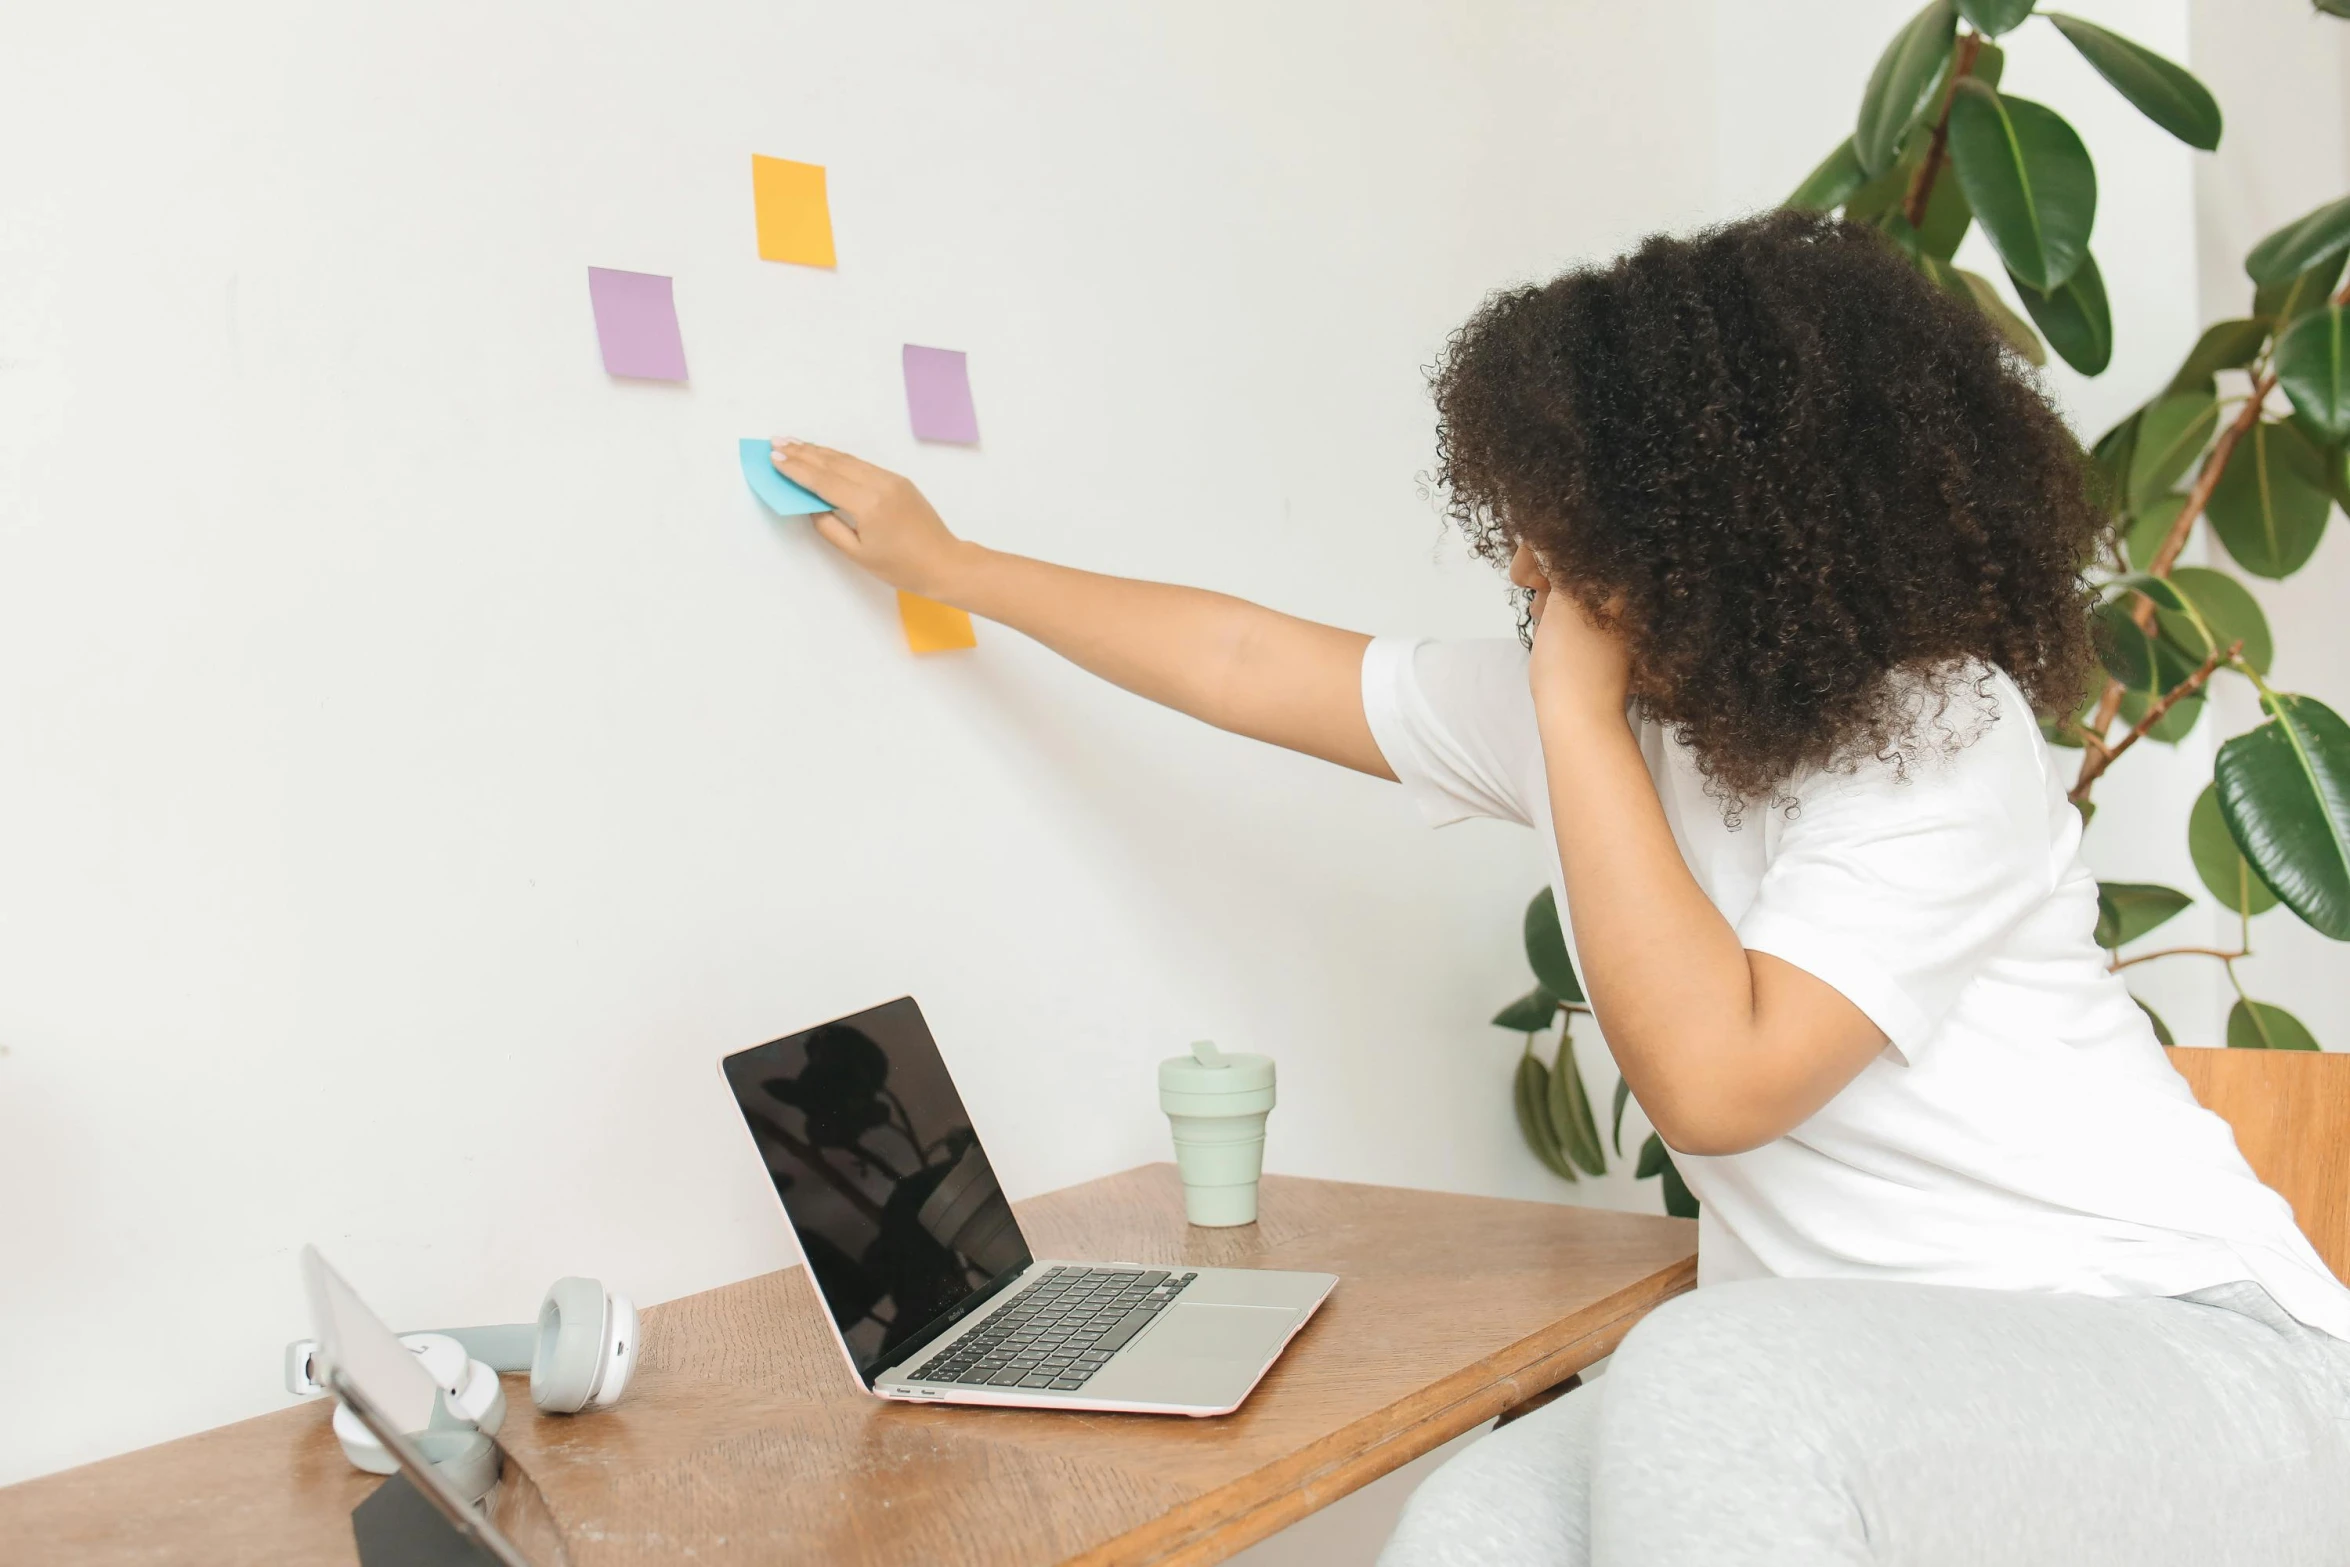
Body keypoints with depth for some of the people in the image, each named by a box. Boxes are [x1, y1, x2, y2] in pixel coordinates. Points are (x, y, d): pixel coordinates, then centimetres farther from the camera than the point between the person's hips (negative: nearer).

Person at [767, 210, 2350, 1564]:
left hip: (2194, 1357, -6)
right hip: (1846, 1374, 6)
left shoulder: (1941, 735, -18)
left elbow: (1712, 1074, -29)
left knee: (1718, 1382, -36)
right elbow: (1247, 660, 11)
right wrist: (946, 562, 19)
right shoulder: (1588, 698, 2)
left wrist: (1580, 715, -22)